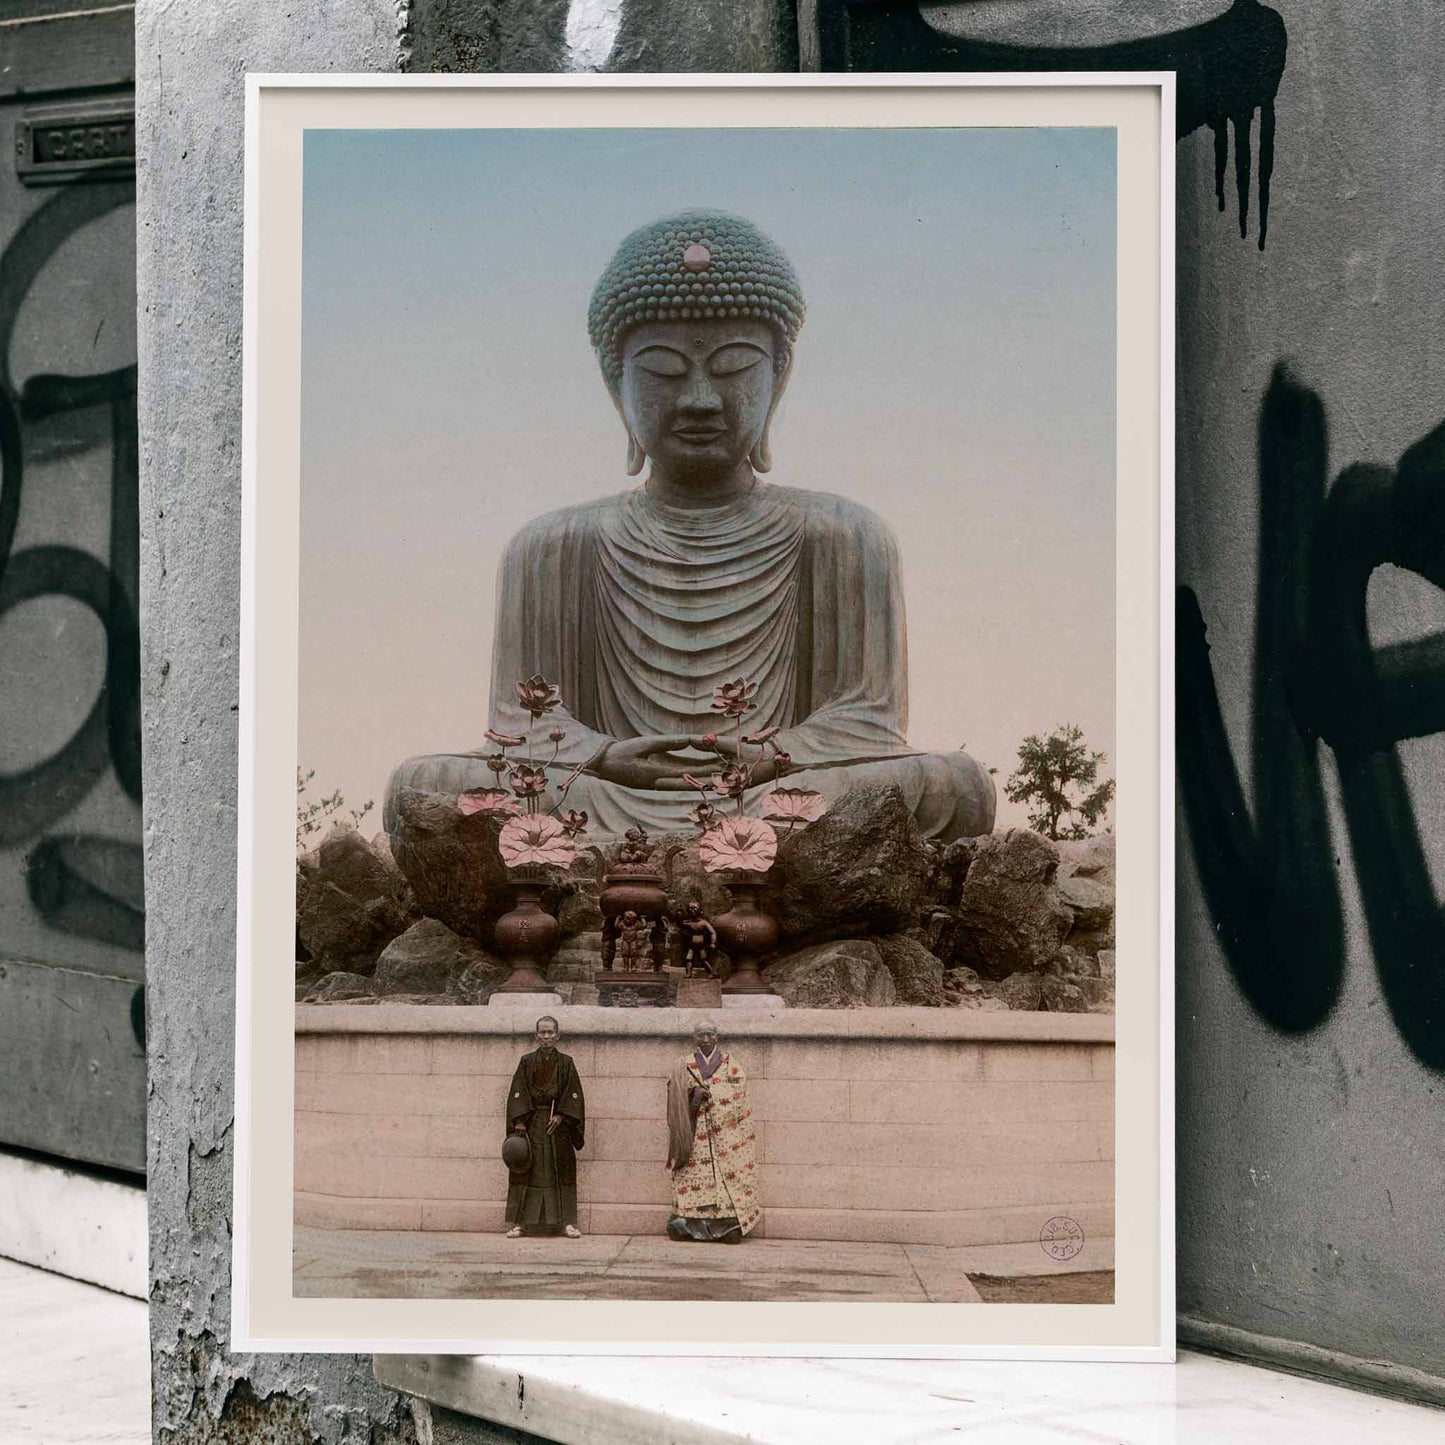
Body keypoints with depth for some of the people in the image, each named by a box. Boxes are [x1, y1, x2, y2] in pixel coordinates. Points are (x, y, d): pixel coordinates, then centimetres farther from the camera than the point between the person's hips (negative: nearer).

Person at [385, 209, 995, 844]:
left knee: (957, 786, -29)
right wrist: (607, 758, -18)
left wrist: (768, 759, -20)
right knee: (420, 786, -25)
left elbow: (867, 715, 3)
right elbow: (521, 714, 6)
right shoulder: (555, 547, 15)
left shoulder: (841, 538, 12)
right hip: (606, 813, 1)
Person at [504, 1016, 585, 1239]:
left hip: (557, 1123, 0)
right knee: (525, 1172, -3)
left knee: (562, 1170, -1)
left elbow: (573, 1094, 3)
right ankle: (518, 1222, 0)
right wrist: (519, 1122, -9)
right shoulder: (527, 1062, 6)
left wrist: (561, 1116, -10)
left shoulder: (565, 1064, 7)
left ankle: (567, 1222, 2)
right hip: (531, 1122, 0)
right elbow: (517, 1093, 1)